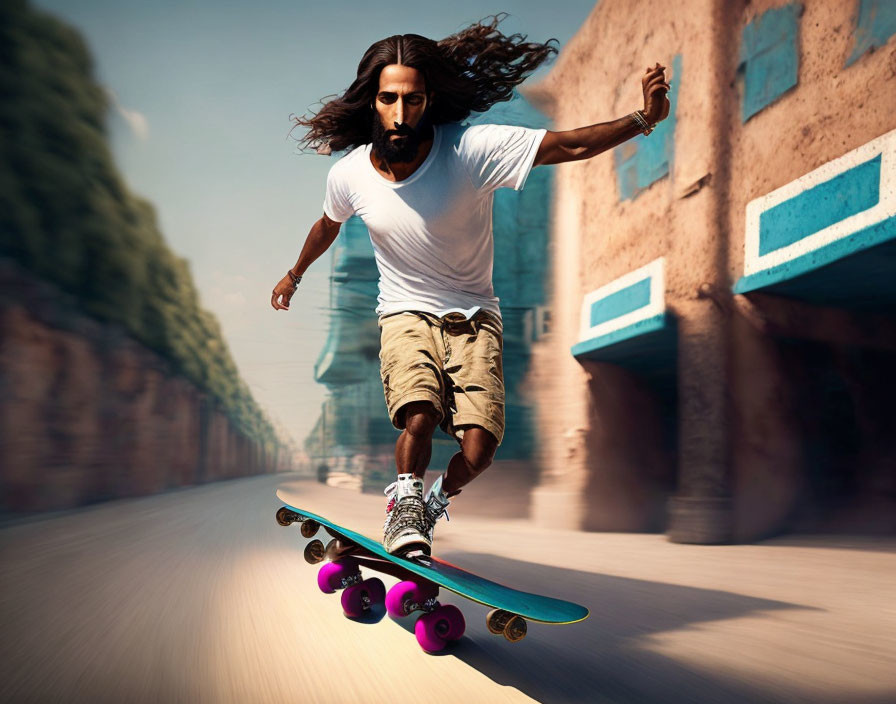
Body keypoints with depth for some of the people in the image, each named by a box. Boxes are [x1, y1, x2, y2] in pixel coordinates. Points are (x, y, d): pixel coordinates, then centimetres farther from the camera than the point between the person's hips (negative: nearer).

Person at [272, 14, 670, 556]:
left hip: (473, 316, 0)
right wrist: (295, 275, 31)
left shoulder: (473, 149, -19)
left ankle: (437, 501, 20)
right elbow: (328, 226, 13)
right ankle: (406, 497, 1)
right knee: (420, 418, -29)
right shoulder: (349, 174, -9)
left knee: (479, 450, -13)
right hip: (407, 314, 1)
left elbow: (566, 146, -22)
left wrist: (642, 120, -37)